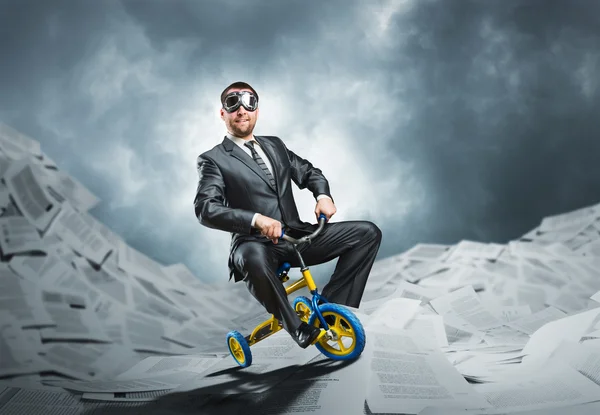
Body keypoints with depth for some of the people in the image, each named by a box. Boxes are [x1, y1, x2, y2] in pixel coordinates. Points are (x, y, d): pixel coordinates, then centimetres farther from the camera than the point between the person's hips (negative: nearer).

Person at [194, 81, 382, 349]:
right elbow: (205, 208, -14)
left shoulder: (275, 145, 19)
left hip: (297, 236, 6)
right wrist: (256, 219, -30)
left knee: (368, 232, -8)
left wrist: (323, 196, -1)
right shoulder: (213, 160, 1)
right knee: (254, 260, -43)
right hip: (255, 242, -6)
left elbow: (309, 173, 24)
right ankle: (298, 328, -19)